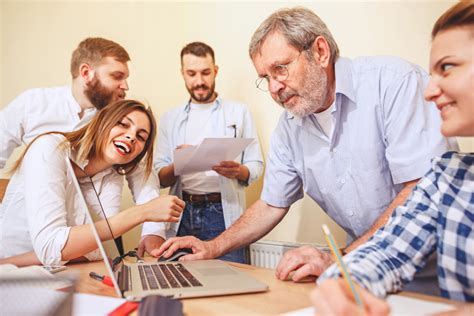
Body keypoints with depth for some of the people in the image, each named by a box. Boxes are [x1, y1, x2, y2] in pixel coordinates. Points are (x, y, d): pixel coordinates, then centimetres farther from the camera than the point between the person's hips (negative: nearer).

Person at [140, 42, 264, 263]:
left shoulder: (238, 112, 6)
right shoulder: (170, 119, 12)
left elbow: (256, 165, 4)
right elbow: (160, 179, 8)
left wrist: (239, 171, -18)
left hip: (224, 214, -2)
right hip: (183, 217, 2)